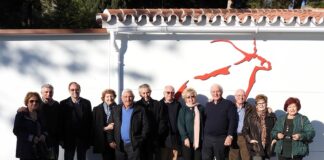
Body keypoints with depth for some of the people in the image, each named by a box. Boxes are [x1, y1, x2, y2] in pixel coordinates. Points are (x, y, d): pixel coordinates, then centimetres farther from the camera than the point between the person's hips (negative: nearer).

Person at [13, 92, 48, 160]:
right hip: (26, 150, -4)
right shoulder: (21, 114, -2)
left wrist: (44, 135, -3)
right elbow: (16, 131, -8)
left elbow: (45, 129, 21)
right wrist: (31, 138, -16)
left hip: (40, 149, 4)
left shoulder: (40, 115, 13)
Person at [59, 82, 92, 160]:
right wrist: (62, 138, -6)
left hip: (83, 137, 1)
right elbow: (61, 122, -2)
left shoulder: (86, 103, 3)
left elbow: (90, 120, 3)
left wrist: (89, 137, 0)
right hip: (69, 137, -1)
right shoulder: (63, 103, -1)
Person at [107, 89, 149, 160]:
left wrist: (141, 140, -7)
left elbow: (145, 126, -1)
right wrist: (111, 140, 1)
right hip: (119, 145, 3)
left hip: (134, 144, -3)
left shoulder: (140, 110, 0)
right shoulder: (115, 110, 8)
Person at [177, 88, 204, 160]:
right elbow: (180, 124, -3)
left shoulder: (200, 108, 7)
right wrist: (185, 138, -12)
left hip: (199, 140, 2)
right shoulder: (183, 109, 2)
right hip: (188, 140, -2)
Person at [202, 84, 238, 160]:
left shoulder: (228, 104, -1)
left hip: (222, 139, -4)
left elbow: (233, 120, -8)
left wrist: (230, 136, -16)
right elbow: (204, 120, 15)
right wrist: (203, 136, 9)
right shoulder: (208, 105, 14)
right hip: (207, 138, 4)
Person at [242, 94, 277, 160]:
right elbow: (245, 130, 4)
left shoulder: (271, 116, 8)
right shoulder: (250, 116, 1)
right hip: (256, 147, -3)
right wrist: (249, 140, -7)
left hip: (268, 146, 3)